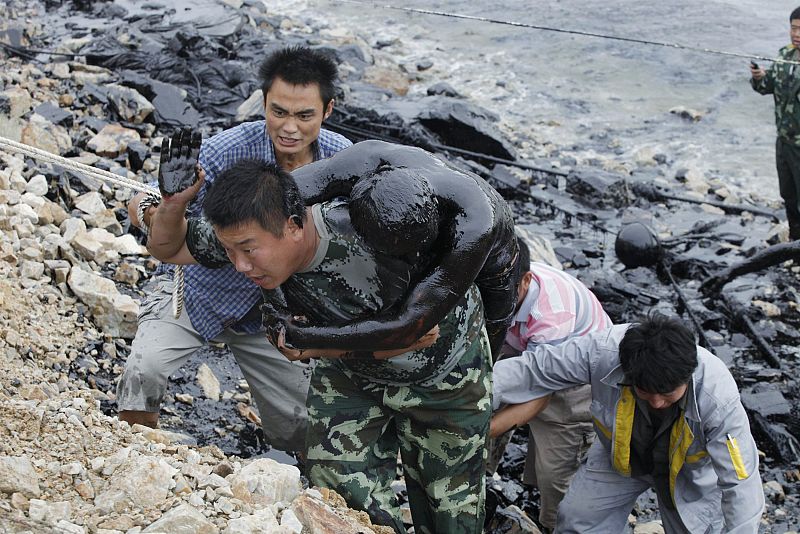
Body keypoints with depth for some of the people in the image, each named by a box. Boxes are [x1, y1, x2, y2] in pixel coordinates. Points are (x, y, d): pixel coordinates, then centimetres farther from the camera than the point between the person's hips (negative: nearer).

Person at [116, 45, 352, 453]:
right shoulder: (228, 151, -28)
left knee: (300, 435, 7)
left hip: (272, 308, 3)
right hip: (198, 288, -3)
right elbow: (140, 207, -28)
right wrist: (160, 212, -52)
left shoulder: (341, 159, -17)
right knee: (143, 371, -29)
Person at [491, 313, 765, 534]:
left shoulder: (718, 397, -41)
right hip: (620, 456, 2)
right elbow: (533, 368, -25)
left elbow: (741, 484, -33)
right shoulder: (603, 350, -38)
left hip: (689, 468, -1)